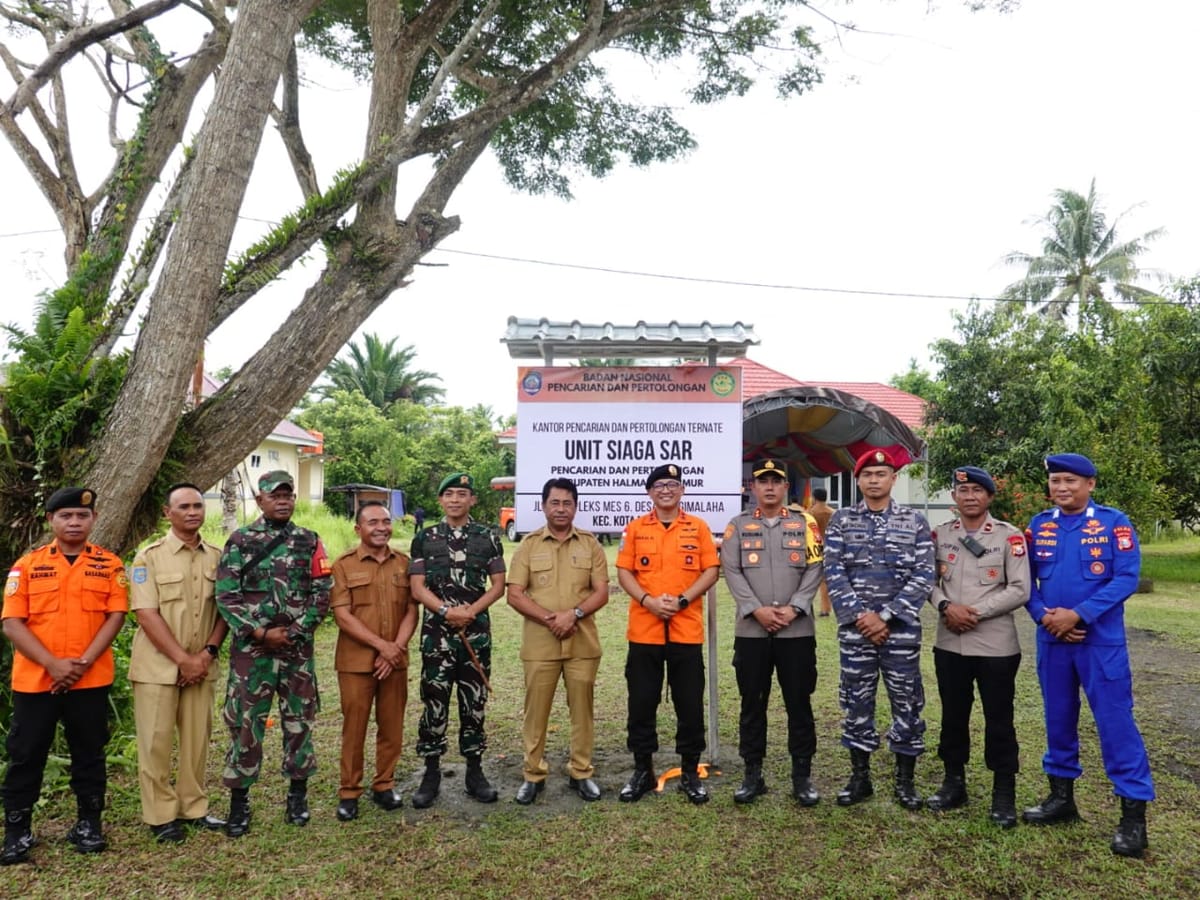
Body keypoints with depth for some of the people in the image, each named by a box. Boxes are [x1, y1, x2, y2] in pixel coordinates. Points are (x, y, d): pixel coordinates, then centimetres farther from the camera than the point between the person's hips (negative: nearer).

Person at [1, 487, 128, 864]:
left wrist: (83, 663, -14)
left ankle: (88, 825, 23)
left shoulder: (109, 565, 3)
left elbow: (115, 615, -3)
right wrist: (53, 664, -15)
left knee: (89, 754, 9)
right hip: (34, 678, 0)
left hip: (91, 679, 0)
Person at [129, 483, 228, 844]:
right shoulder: (149, 557, -5)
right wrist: (182, 659, -15)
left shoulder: (216, 557, 6)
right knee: (156, 741, 2)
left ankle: (193, 808, 22)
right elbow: (146, 614, -11)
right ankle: (161, 816, 14)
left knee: (197, 738, 9)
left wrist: (208, 652, -7)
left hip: (200, 665, 4)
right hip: (158, 665, -3)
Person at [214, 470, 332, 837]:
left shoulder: (309, 541, 4)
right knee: (245, 723, 3)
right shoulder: (239, 541, 1)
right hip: (251, 649, -1)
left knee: (299, 721, 9)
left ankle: (298, 795, 23)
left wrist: (293, 632, -9)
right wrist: (261, 632, -12)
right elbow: (226, 596, -4)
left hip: (298, 648, 1)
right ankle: (239, 802, 15)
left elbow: (321, 594, 2)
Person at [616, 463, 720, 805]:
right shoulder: (635, 529, 7)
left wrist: (682, 601, -12)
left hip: (686, 630, 0)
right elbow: (624, 573, 3)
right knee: (641, 703, 6)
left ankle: (690, 773, 19)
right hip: (643, 630, 1)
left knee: (690, 705, 5)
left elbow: (711, 571, 1)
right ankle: (642, 770, 21)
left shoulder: (698, 528, 5)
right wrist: (649, 601, -13)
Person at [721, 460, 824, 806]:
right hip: (750, 631, 0)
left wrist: (793, 609, -12)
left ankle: (802, 776, 18)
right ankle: (753, 774, 19)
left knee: (799, 703, 6)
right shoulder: (738, 525, 6)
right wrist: (756, 609, -13)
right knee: (752, 704, 8)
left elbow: (814, 569, -1)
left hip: (797, 630, 0)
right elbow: (732, 571, -2)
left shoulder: (805, 523, 6)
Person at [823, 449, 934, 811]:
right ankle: (860, 778, 21)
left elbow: (923, 576, -4)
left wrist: (885, 617, -11)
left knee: (906, 704, 6)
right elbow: (833, 572, -1)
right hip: (855, 629, 1)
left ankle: (905, 781, 20)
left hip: (901, 629, 0)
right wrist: (860, 615, -11)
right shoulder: (841, 520, 5)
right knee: (857, 703, 8)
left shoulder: (915, 522, 3)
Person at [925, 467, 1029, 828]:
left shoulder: (1010, 536, -4)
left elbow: (1020, 590, -9)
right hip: (949, 644, 4)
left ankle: (1004, 793, 19)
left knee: (999, 721, 6)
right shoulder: (940, 535, 7)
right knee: (953, 716, 14)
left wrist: (976, 611, -15)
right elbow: (928, 579, 6)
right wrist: (946, 606, -13)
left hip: (996, 646, -3)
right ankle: (954, 782, 29)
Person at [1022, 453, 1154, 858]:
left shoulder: (1114, 523, -6)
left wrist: (1078, 614, -19)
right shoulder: (1039, 526, 5)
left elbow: (1126, 578, -12)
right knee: (1058, 718, 13)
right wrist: (1044, 615, -11)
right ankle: (1061, 797, 27)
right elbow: (1025, 580, 6)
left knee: (1115, 721, -3)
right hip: (1052, 640, 4)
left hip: (1102, 641, -4)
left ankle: (1134, 813, 8)